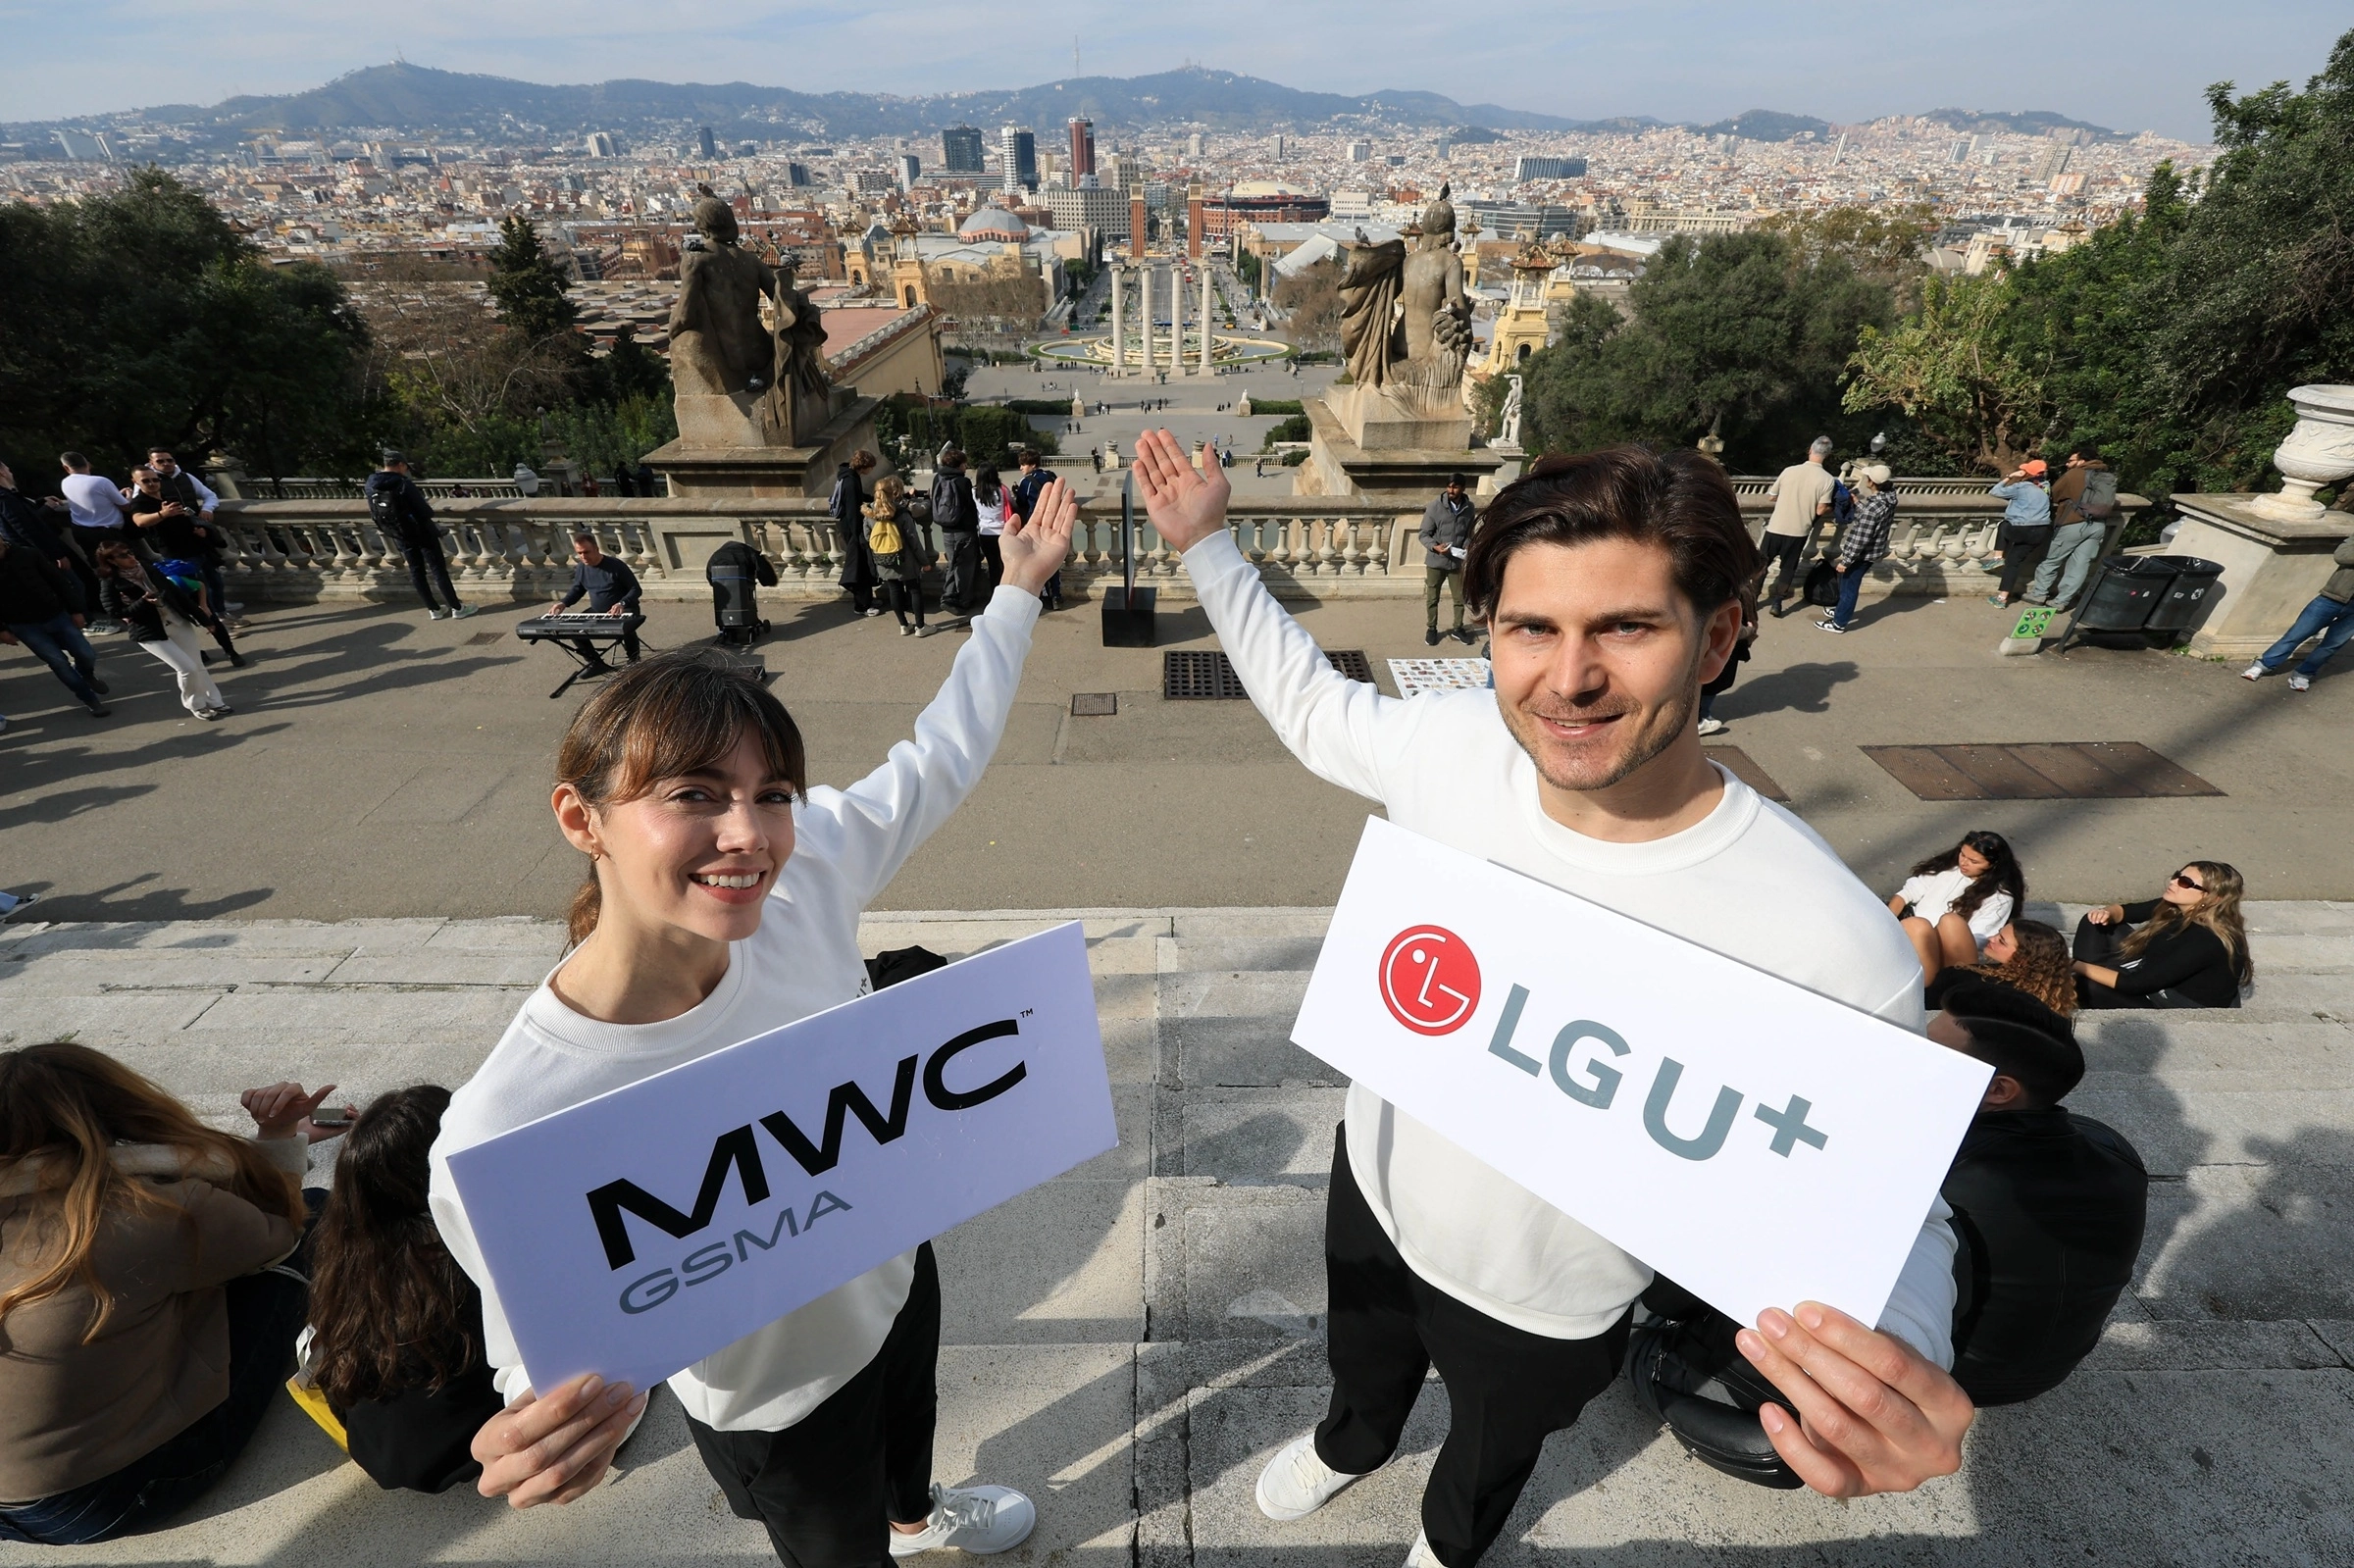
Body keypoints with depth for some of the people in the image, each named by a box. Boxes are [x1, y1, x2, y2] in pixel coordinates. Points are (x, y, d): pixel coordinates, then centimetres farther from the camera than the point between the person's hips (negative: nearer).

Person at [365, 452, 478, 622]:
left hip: (400, 536, 6)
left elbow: (374, 513, 9)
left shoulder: (370, 486, -2)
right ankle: (456, 608, 5)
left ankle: (434, 609, 18)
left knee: (416, 571, 14)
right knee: (438, 570, 1)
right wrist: (429, 507, 0)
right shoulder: (403, 484, -23)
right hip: (421, 532, -6)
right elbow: (426, 512, -22)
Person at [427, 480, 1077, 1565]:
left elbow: (941, 758, -14)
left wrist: (1018, 587, -7)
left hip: (899, 1264, 5)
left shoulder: (806, 872, -29)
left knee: (912, 1416, 38)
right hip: (785, 1405, -5)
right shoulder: (504, 1136, -39)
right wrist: (542, 1443, -46)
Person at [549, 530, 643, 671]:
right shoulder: (581, 568, 1)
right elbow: (577, 589, 17)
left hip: (624, 611, -7)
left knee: (624, 628, -38)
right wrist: (563, 603, -3)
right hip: (597, 612, 7)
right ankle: (596, 663, 5)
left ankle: (634, 663, -11)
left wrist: (622, 603, -34)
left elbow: (636, 589, -15)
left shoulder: (616, 565, -17)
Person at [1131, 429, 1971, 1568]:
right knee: (1362, 1365, 36)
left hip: (1540, 1306, -2)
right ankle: (1350, 1446, 74)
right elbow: (1311, 703, -3)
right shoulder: (1453, 741, -25)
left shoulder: (1831, 947, -37)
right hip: (1372, 1189, 3)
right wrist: (1207, 546, -3)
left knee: (1492, 1449, 33)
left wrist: (1898, 1361, -44)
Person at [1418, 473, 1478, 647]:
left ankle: (1458, 628, 31)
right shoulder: (1435, 506, -13)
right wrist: (1435, 547, -26)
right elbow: (1424, 534, -9)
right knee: (1432, 598, 10)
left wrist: (1468, 545, -12)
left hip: (1457, 561, 2)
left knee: (1460, 597, 12)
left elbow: (1469, 533, 9)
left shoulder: (1469, 508, -3)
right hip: (1435, 561, -2)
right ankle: (1431, 629, 28)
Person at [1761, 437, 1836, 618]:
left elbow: (1771, 497, 3)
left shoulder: (1789, 470, -6)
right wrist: (1833, 509, 11)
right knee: (1788, 568, 15)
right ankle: (1777, 604, 16)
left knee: (1762, 564, 14)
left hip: (1776, 528, 0)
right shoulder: (1828, 480, -10)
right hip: (1799, 532, 0)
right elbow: (1821, 511, -10)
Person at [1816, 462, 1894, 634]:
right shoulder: (1889, 497, -5)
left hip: (1863, 554, -9)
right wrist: (1858, 503, 22)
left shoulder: (1873, 507, -32)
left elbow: (1860, 539, -28)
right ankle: (1842, 610, 45)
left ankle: (1839, 623, 22)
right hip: (1872, 550, 9)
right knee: (1847, 582, 26)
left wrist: (1845, 561, -21)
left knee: (1849, 586, 8)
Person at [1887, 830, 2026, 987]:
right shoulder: (1946, 866, 20)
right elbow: (1907, 893, 16)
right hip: (1911, 950, 3)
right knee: (1915, 925, -35)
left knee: (1952, 921, -36)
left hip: (1947, 955, -3)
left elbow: (1977, 939, -4)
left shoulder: (2001, 897, 8)